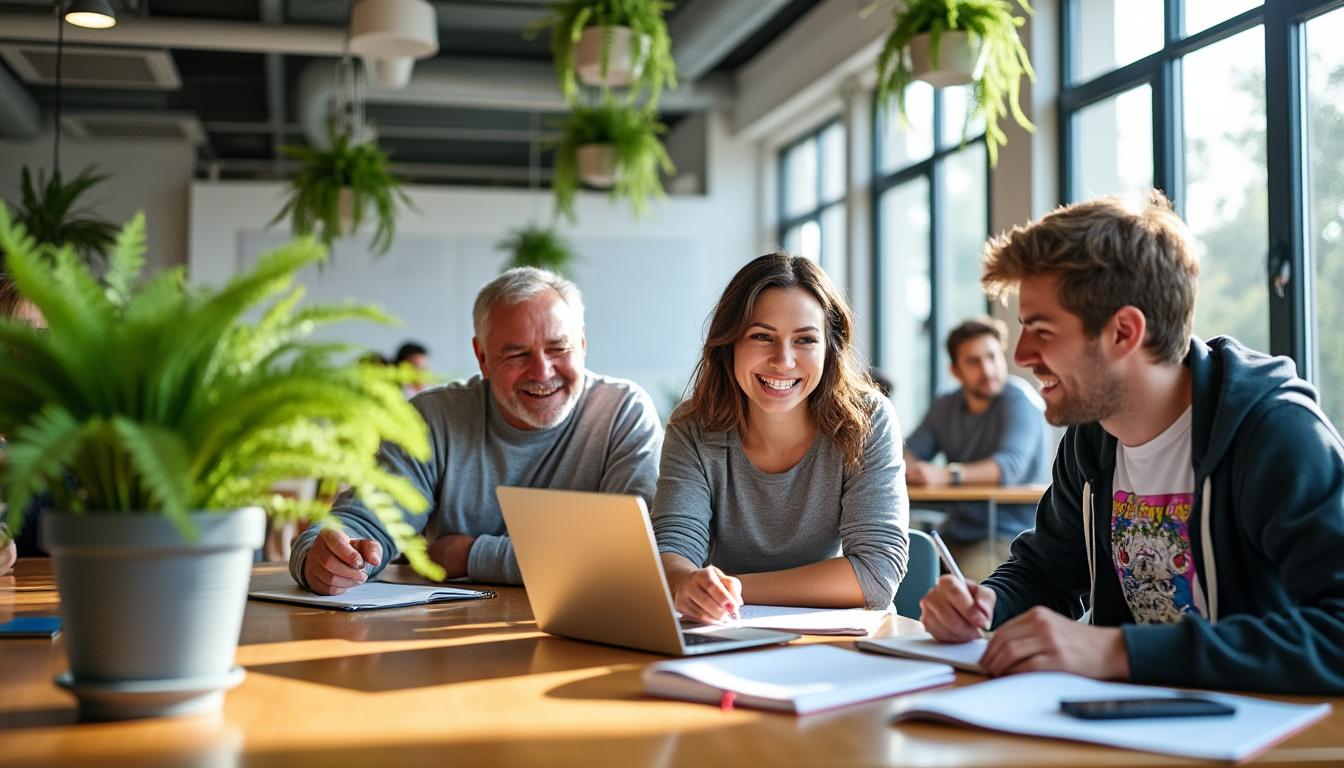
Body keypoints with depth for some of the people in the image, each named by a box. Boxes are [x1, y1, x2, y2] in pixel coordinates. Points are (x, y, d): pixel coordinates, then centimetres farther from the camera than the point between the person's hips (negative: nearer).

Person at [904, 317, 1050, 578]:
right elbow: (911, 451, 8)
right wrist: (901, 464, -19)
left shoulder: (1019, 399, -10)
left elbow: (1011, 465, -26)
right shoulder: (946, 406, 13)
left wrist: (946, 474, -41)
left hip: (1008, 532, -6)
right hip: (954, 532, 6)